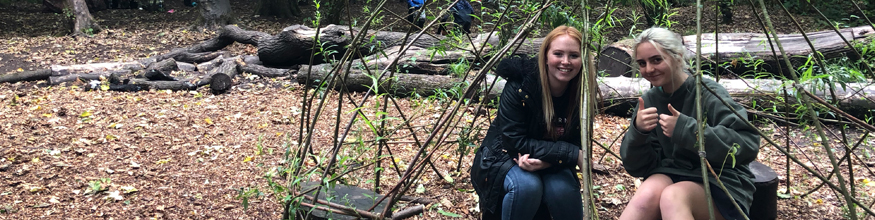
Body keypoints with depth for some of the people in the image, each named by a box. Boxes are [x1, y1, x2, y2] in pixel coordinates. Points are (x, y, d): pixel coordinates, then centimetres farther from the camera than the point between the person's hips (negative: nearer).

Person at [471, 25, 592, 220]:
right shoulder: (519, 86, -24)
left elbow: (576, 144, -7)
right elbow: (516, 142, -25)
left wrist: (545, 160, -29)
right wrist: (574, 154, -29)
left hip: (551, 165, 3)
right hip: (506, 157, -3)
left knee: (563, 189, -29)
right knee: (526, 185, -34)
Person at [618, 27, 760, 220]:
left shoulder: (708, 93, -11)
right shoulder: (650, 100, 4)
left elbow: (748, 145, -21)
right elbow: (637, 167, 2)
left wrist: (685, 129, -26)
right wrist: (638, 131, -18)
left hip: (719, 183, -4)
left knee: (673, 196, -37)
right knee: (649, 193, -32)